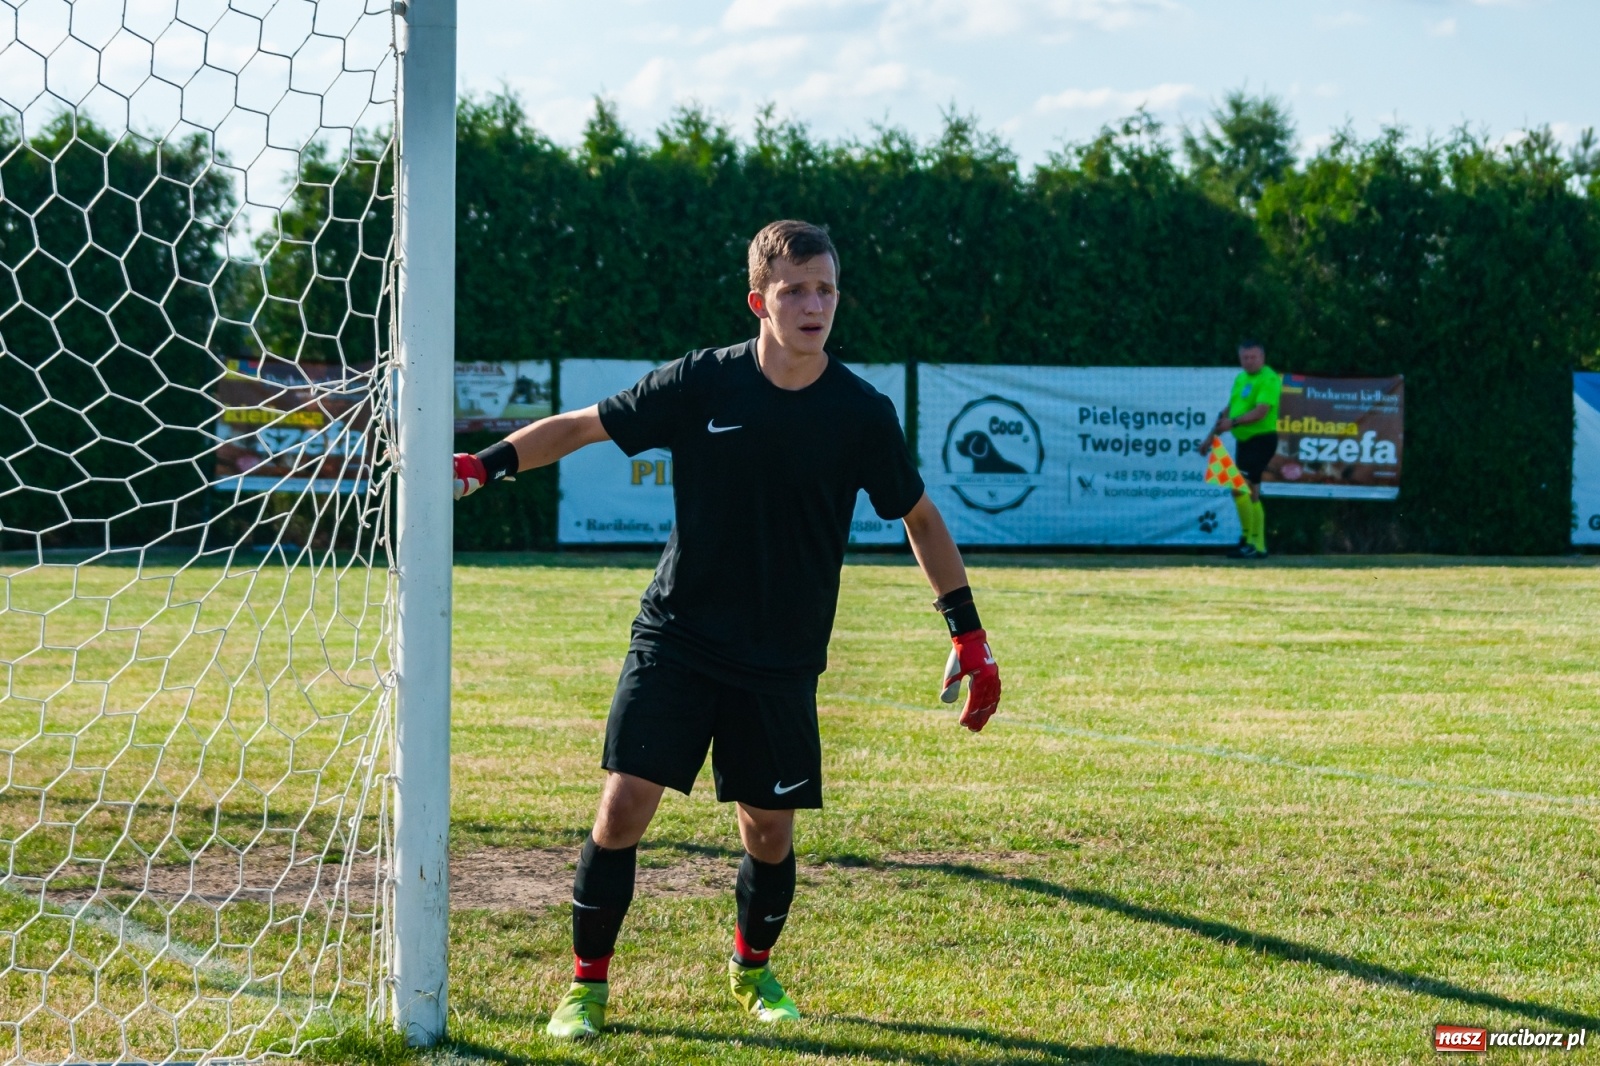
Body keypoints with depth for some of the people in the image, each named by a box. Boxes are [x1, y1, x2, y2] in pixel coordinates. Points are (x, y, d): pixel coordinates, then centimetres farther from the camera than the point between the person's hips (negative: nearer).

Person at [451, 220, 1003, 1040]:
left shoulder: (862, 413, -6)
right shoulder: (701, 382, -9)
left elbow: (920, 517, 7)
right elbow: (584, 426, 1)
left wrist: (969, 636, 5)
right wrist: (484, 466, -10)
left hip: (783, 662, 1)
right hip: (677, 638, -1)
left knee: (770, 832, 5)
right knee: (623, 808, -9)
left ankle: (753, 969, 34)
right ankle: (587, 983, 8)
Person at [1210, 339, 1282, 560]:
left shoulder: (1268, 380, -13)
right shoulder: (1240, 378, 13)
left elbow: (1262, 411, -24)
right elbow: (1231, 407, 21)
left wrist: (1233, 422, -31)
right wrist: (1215, 432, 17)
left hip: (1261, 440, -9)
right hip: (1245, 440, 9)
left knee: (1239, 487, -17)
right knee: (1251, 494, 11)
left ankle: (1248, 538, -12)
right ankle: (1258, 546, 16)